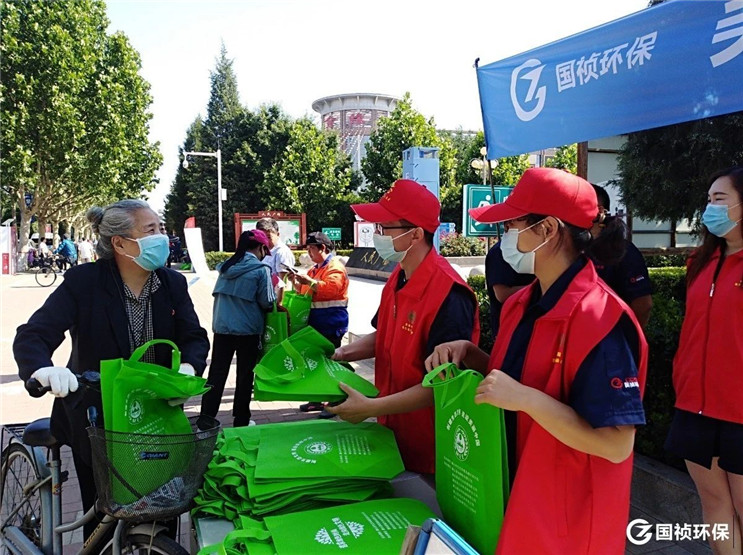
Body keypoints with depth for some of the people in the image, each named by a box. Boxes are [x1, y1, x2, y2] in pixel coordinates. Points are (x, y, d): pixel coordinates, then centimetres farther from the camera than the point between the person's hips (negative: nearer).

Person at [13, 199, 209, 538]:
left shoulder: (173, 284, -4)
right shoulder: (83, 282, -15)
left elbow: (194, 336, -5)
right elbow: (32, 336, -19)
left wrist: (188, 367, -28)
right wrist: (44, 368, -42)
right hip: (95, 418, -2)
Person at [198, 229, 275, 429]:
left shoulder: (226, 266, 7)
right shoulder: (261, 270, -10)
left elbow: (218, 294, 14)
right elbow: (267, 302, -9)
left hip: (221, 327, 4)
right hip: (248, 329, -4)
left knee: (216, 373, 7)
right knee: (245, 375, 9)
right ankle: (241, 420, 17)